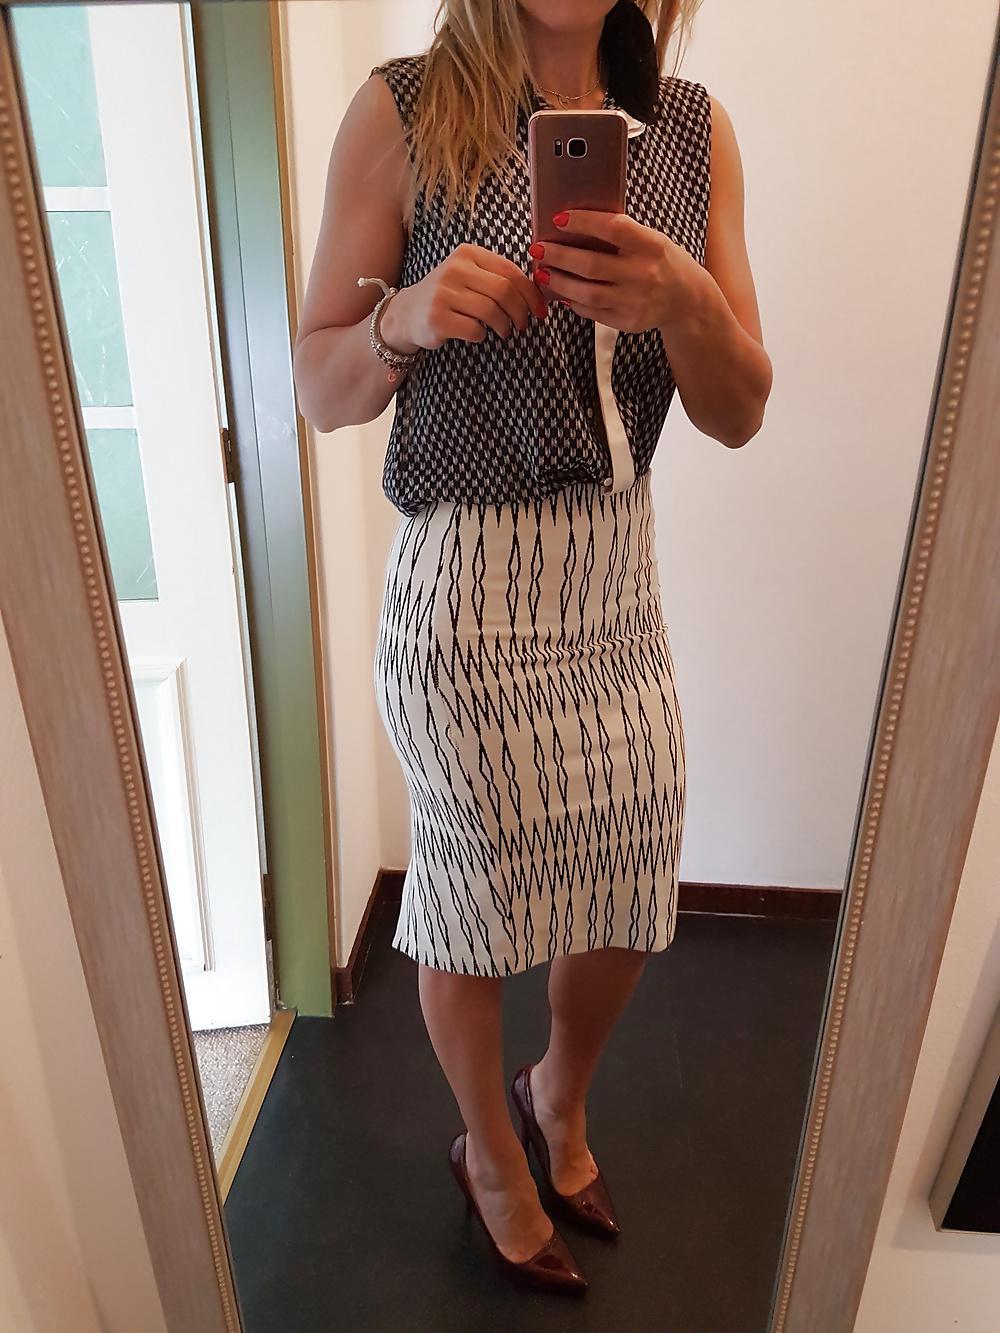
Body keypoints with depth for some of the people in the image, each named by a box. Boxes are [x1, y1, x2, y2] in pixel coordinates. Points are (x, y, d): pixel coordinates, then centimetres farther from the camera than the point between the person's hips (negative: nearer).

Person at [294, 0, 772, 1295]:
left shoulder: (694, 129, 6)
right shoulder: (403, 111, -5)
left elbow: (739, 415, 2)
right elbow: (320, 389, -3)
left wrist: (686, 301, -18)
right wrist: (406, 318, -23)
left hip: (617, 582, 5)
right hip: (466, 594, -4)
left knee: (628, 901, 17)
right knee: (471, 907, 12)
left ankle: (560, 1094, 52)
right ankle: (492, 1151, 45)